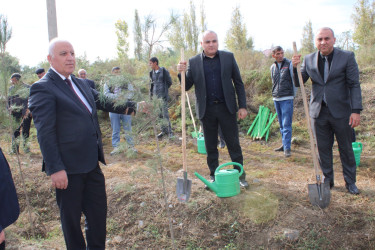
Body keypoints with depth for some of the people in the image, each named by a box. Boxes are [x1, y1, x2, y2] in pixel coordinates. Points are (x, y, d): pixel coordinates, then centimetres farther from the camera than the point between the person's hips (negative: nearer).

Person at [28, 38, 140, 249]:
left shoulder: (80, 84, 13)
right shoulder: (43, 88, -11)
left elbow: (104, 102, 13)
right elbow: (45, 133, -16)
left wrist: (133, 107, -2)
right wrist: (55, 169, -20)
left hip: (92, 163, 8)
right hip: (68, 168, -7)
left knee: (99, 211, 18)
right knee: (71, 216, 12)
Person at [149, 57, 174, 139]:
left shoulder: (164, 71, -5)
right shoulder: (151, 72, 13)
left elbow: (169, 82, -2)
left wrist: (163, 89, 2)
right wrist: (151, 93, 13)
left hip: (163, 96, -6)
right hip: (155, 95, 6)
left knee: (165, 114, -8)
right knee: (159, 114, 7)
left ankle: (170, 131, -1)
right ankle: (163, 130, 18)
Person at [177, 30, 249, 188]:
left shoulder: (228, 57, 4)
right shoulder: (193, 62, 3)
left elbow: (238, 83, 6)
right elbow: (187, 87, 4)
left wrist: (242, 106, 0)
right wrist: (182, 73, -16)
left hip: (226, 107, 0)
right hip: (206, 110, 1)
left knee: (233, 144, 6)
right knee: (210, 146, 10)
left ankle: (240, 175, 19)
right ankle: (214, 176, 24)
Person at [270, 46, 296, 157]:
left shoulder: (289, 64, -3)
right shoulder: (272, 67, 12)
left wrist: (295, 95, -2)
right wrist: (275, 94, 16)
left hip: (287, 98, -5)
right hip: (276, 98, 5)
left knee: (286, 124, -9)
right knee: (281, 124, 12)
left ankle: (287, 148, -8)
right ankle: (284, 144, 22)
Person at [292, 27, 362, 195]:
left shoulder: (347, 57, -3)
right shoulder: (309, 60, 4)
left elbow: (354, 85, -5)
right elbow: (298, 83, 5)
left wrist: (356, 110, -13)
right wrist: (295, 67, -14)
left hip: (341, 112, -2)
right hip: (319, 112, 2)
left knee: (346, 148, 9)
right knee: (323, 148, 10)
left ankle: (350, 182, 25)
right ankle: (328, 179, 27)